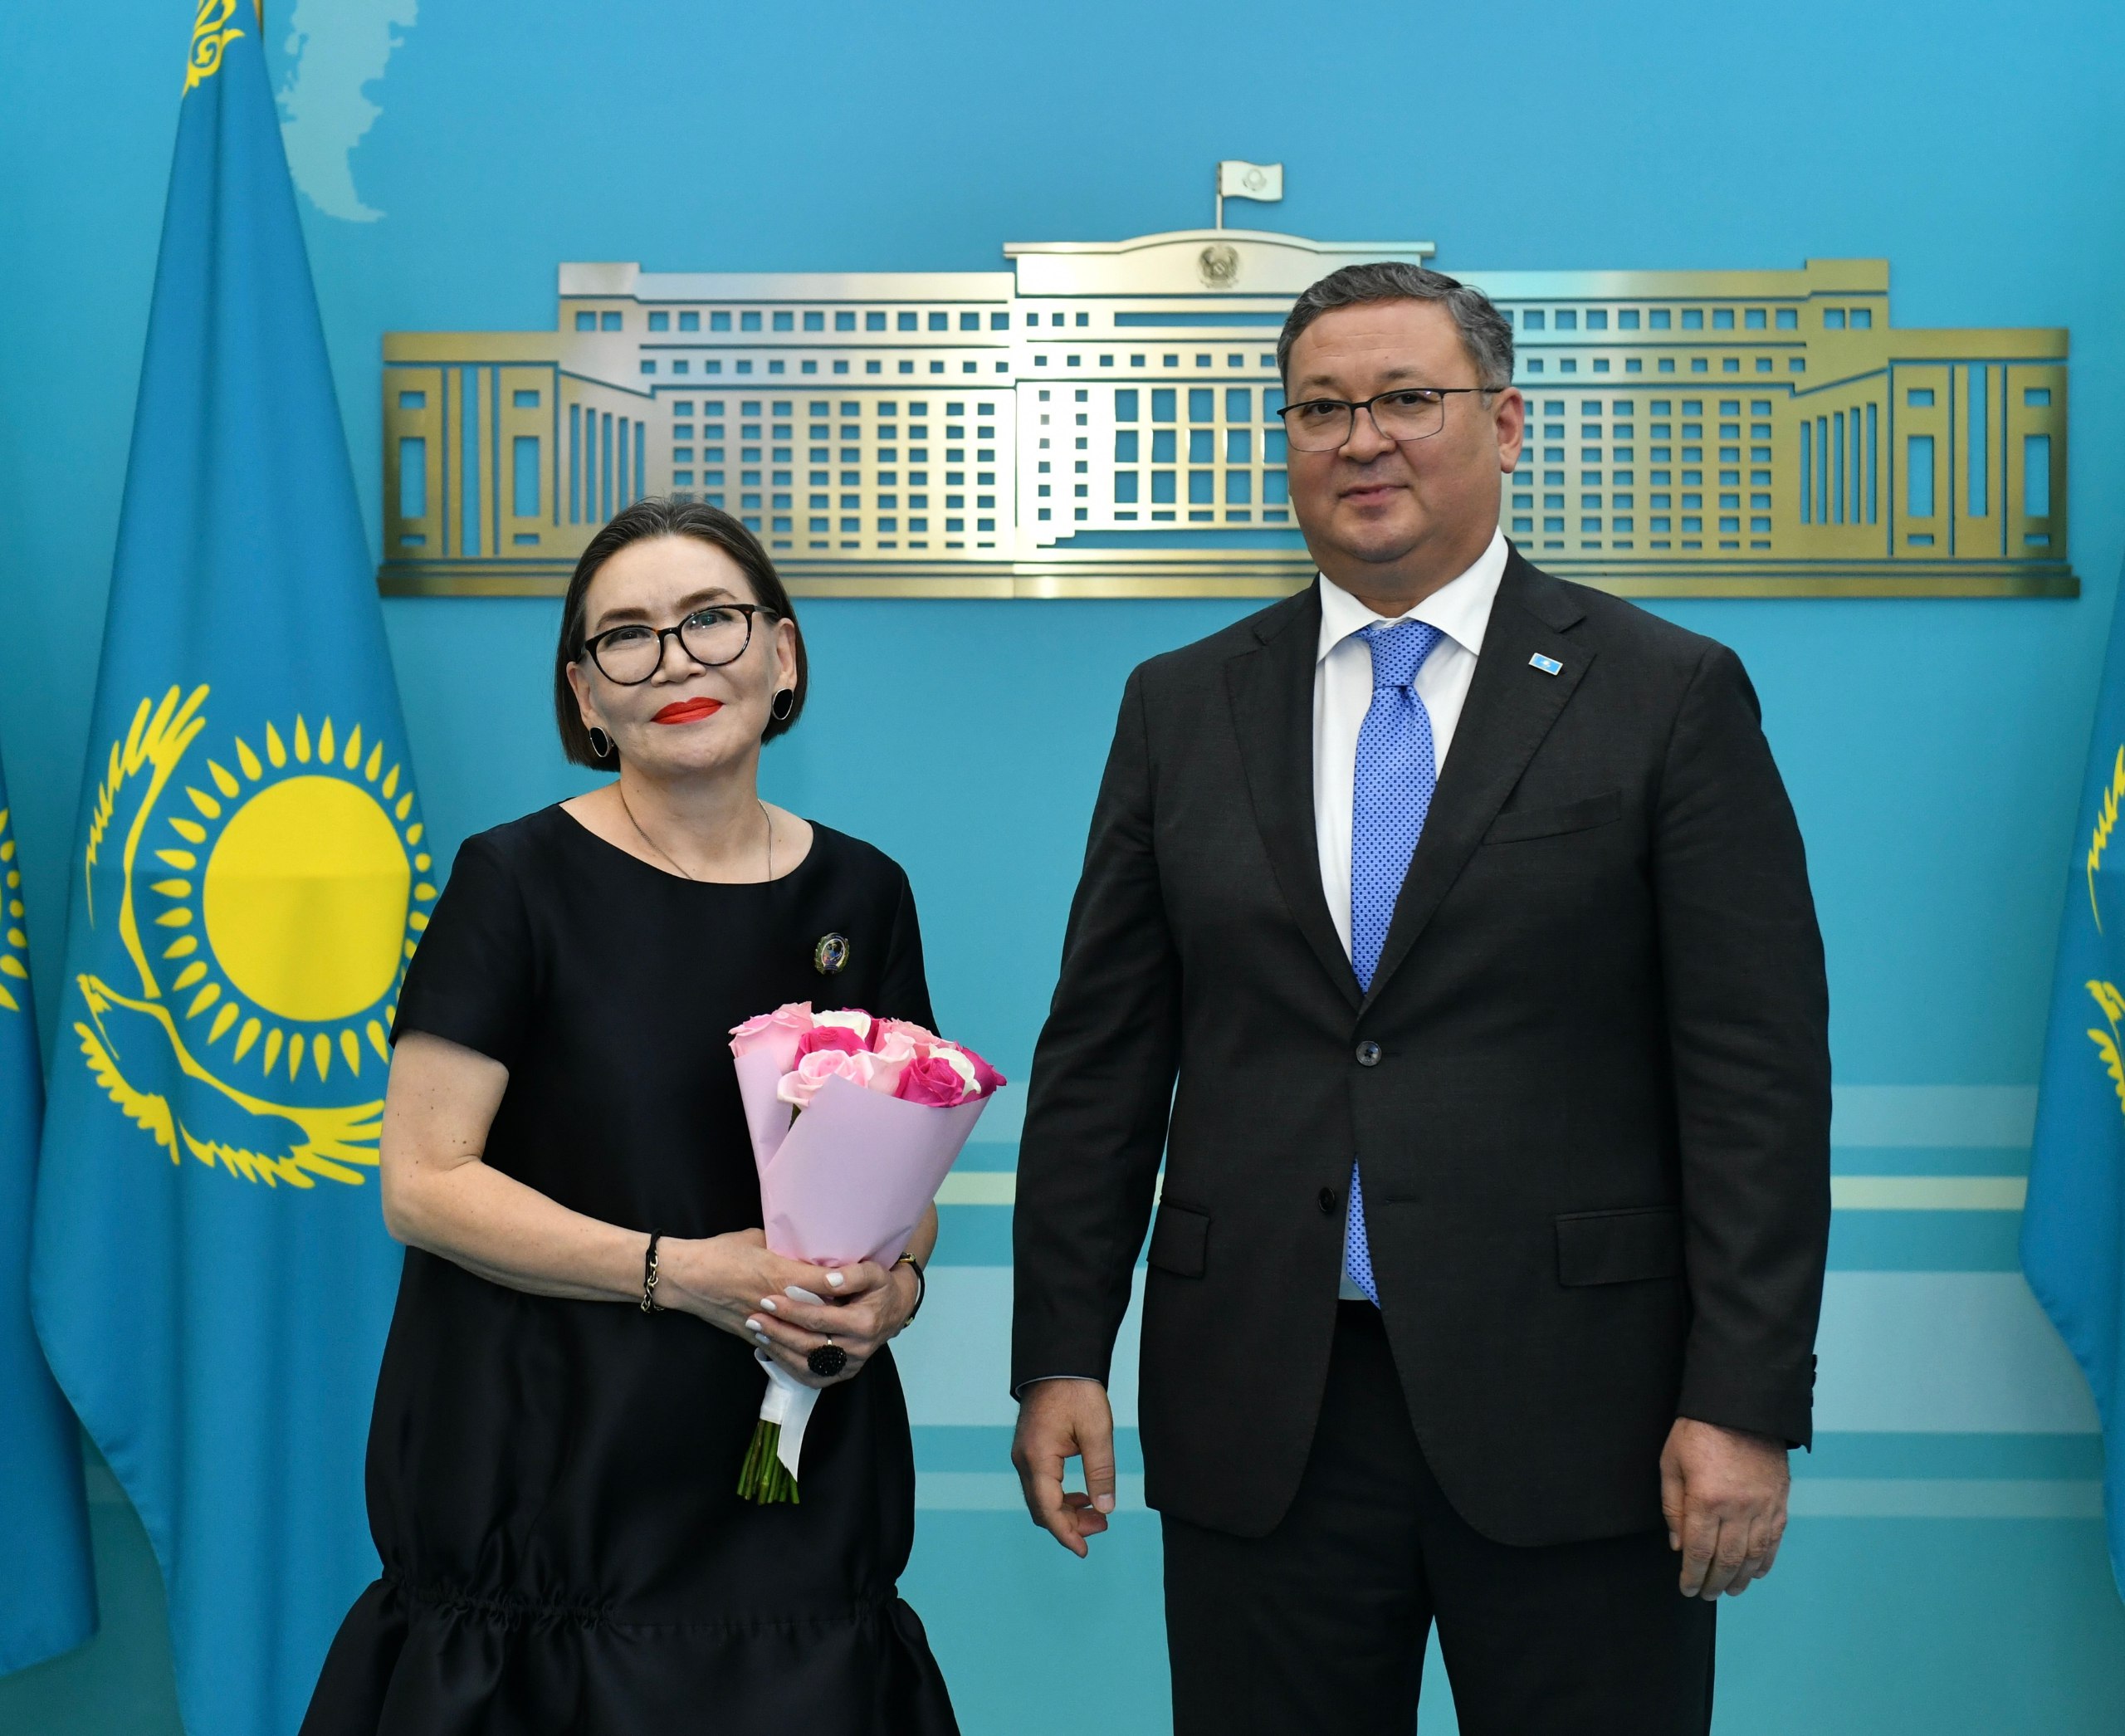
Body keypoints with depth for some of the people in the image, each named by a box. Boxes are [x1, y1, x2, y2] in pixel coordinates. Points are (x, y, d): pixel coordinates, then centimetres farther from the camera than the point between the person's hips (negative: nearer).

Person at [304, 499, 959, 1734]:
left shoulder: (862, 894, 5)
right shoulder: (520, 879, -6)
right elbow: (423, 1183, -10)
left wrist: (897, 1284, -8)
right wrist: (680, 1270, -18)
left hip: (796, 1470, 4)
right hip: (552, 1475, -3)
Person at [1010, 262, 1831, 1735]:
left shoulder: (1672, 699, -1)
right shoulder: (1183, 707, 8)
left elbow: (1758, 1081, -5)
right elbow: (1101, 1059, 7)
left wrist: (1745, 1405, -10)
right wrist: (1062, 1354, 3)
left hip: (1571, 1415, -2)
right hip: (1256, 1423, 3)